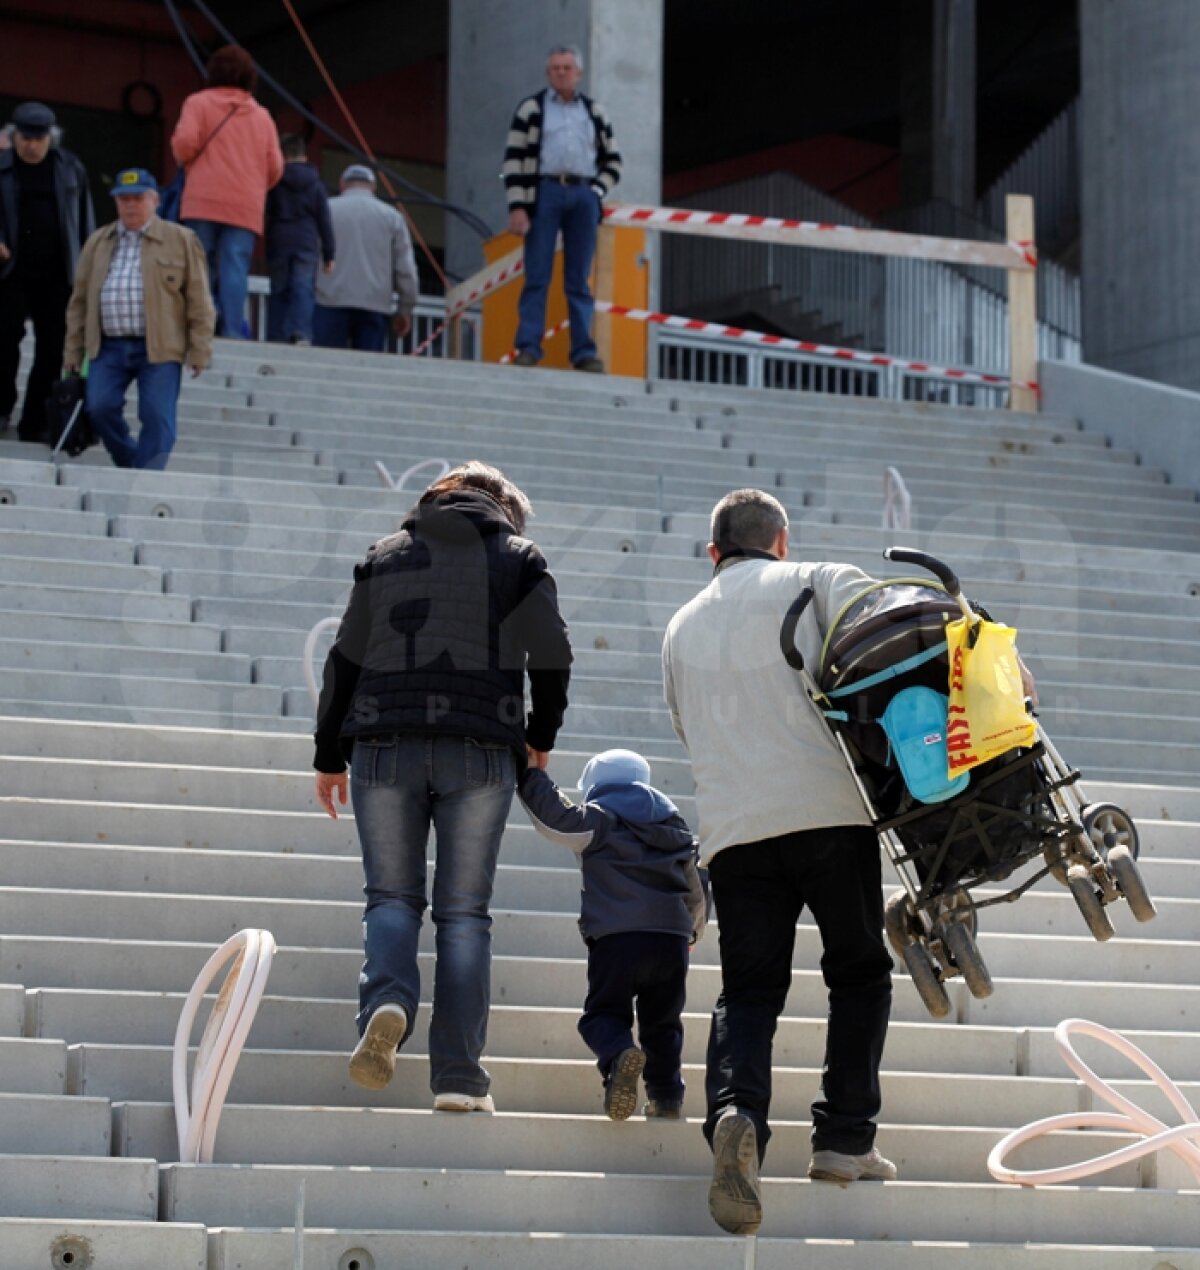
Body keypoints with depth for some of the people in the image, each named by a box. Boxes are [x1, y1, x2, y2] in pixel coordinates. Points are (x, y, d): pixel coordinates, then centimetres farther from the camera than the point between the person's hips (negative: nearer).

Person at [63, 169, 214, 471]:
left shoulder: (181, 241, 5)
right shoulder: (97, 243, 16)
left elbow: (198, 301, 3)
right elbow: (79, 301, 18)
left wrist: (199, 352, -4)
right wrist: (73, 352, 13)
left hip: (159, 348, -3)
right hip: (109, 347, 3)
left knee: (157, 417, -10)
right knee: (100, 407, -10)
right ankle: (128, 463, 11)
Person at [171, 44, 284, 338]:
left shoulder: (199, 103, 7)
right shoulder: (262, 115, 17)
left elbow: (185, 143, -7)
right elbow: (275, 167, 10)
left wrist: (184, 159, 14)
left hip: (204, 202, -2)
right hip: (247, 207, 2)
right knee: (235, 269, -3)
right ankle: (233, 331, -14)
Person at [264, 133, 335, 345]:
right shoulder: (315, 183, 7)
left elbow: (265, 216, 1)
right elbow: (325, 221, 6)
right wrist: (329, 254, 9)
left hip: (279, 243, 0)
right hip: (307, 244, 0)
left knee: (279, 291, 6)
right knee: (303, 291, -6)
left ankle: (277, 337, 1)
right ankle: (301, 334, -25)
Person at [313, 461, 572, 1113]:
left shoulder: (384, 556, 15)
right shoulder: (519, 557, 11)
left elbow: (343, 660, 11)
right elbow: (551, 656, 2)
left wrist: (329, 756, 17)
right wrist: (540, 738, 18)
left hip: (386, 747, 1)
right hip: (480, 750, -1)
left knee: (391, 895, 10)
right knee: (464, 911, 3)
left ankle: (386, 1000, -21)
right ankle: (458, 1076, -3)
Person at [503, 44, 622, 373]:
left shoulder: (594, 112, 16)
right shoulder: (531, 108, 6)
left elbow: (613, 161, 20)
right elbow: (514, 159, -1)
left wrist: (596, 191, 3)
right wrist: (517, 207, -10)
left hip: (583, 197, 3)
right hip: (545, 192, -3)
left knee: (579, 280, 3)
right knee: (537, 275, -6)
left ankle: (583, 352, 1)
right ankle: (528, 348, -6)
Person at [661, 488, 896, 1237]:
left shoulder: (683, 627, 23)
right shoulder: (812, 583, 9)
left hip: (733, 827, 3)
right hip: (830, 808, -3)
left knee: (748, 989, 3)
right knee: (859, 972, 13)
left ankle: (737, 1113, -25)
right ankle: (845, 1140, 5)